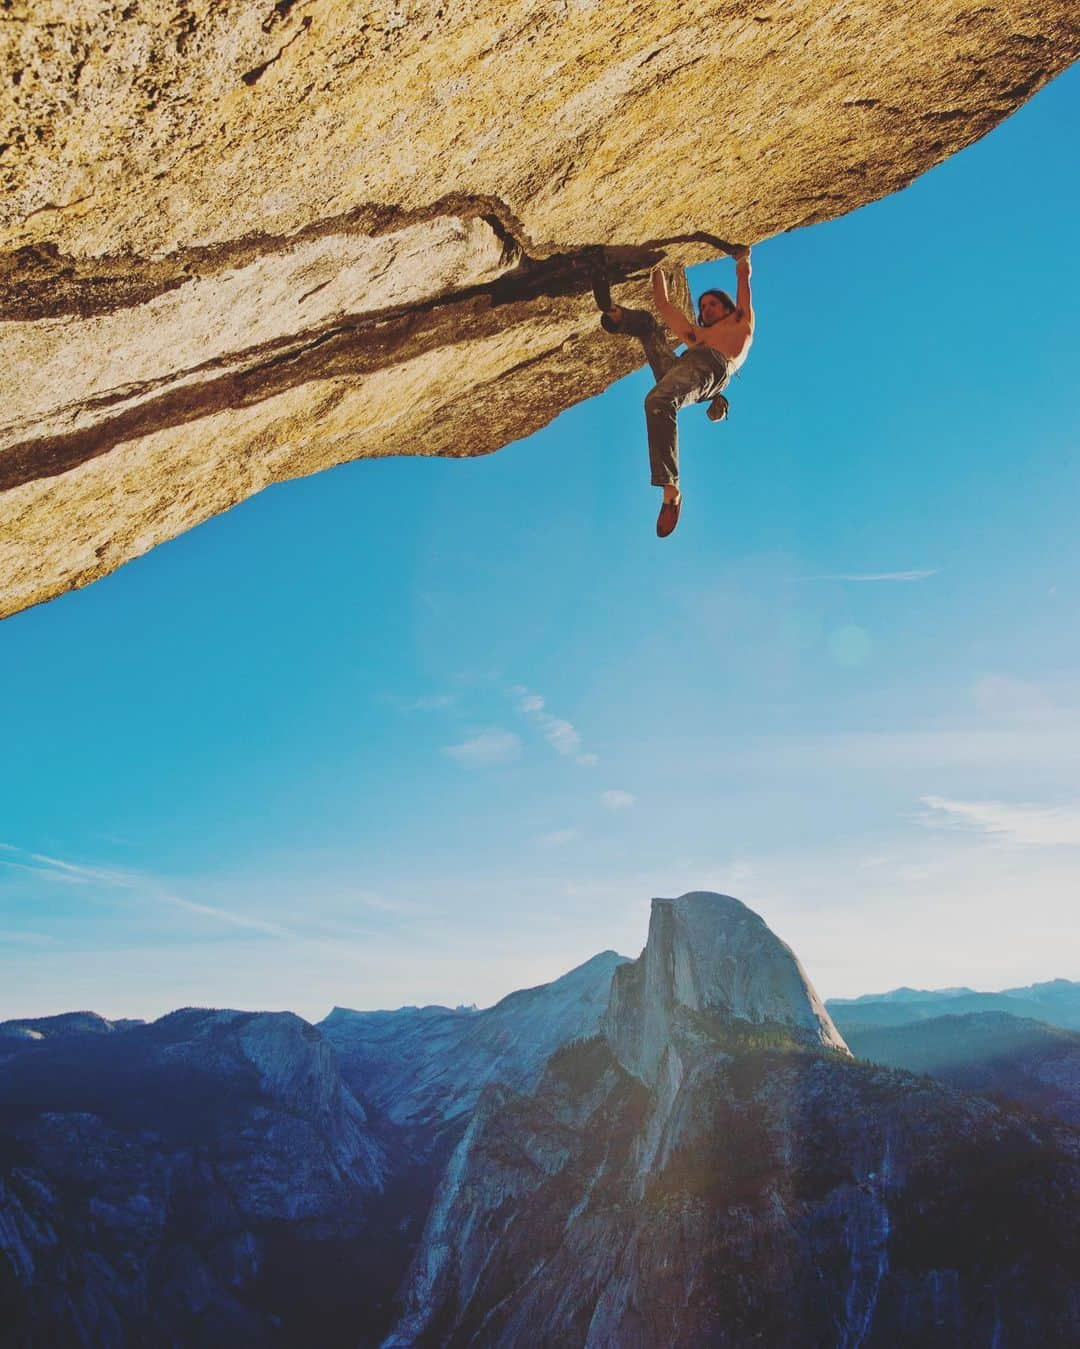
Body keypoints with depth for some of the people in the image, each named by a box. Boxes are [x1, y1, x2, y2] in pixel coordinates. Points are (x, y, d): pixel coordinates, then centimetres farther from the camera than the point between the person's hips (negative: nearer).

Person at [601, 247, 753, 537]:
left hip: (712, 367, -6)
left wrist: (742, 258, 53)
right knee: (646, 321, 21)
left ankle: (671, 488, -40)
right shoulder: (695, 334, 44)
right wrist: (657, 270, 54)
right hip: (676, 366, 6)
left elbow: (744, 278, 37)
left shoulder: (741, 324, 33)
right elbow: (664, 305, 49)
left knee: (659, 402, -35)